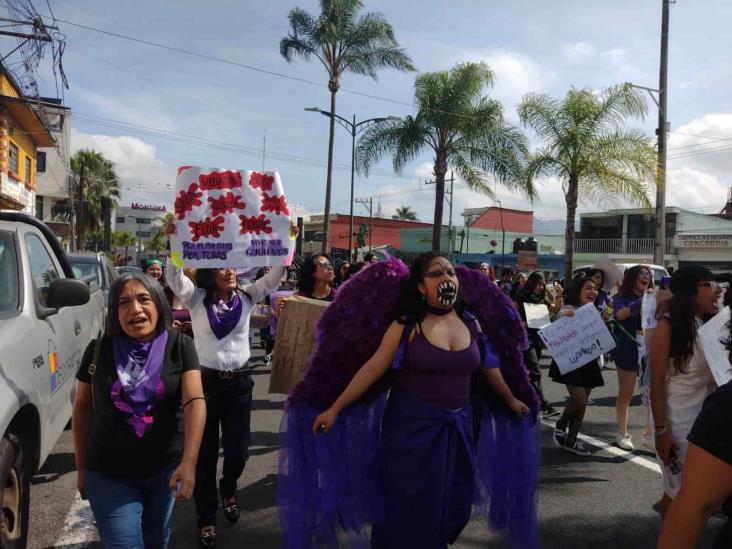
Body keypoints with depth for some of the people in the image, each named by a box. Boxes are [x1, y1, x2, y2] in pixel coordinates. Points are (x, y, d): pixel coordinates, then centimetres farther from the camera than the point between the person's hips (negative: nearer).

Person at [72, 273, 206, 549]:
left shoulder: (179, 345, -10)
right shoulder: (99, 350, -7)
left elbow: (195, 401, -18)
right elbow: (82, 408, 4)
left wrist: (189, 462, -28)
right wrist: (82, 467, 7)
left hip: (165, 468, 1)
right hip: (108, 475, -1)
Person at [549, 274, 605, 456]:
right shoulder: (567, 310, -11)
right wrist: (565, 318, -38)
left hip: (589, 361, 7)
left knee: (582, 402, 8)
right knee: (579, 400, -14)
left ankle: (571, 440, 20)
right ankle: (561, 424, 16)